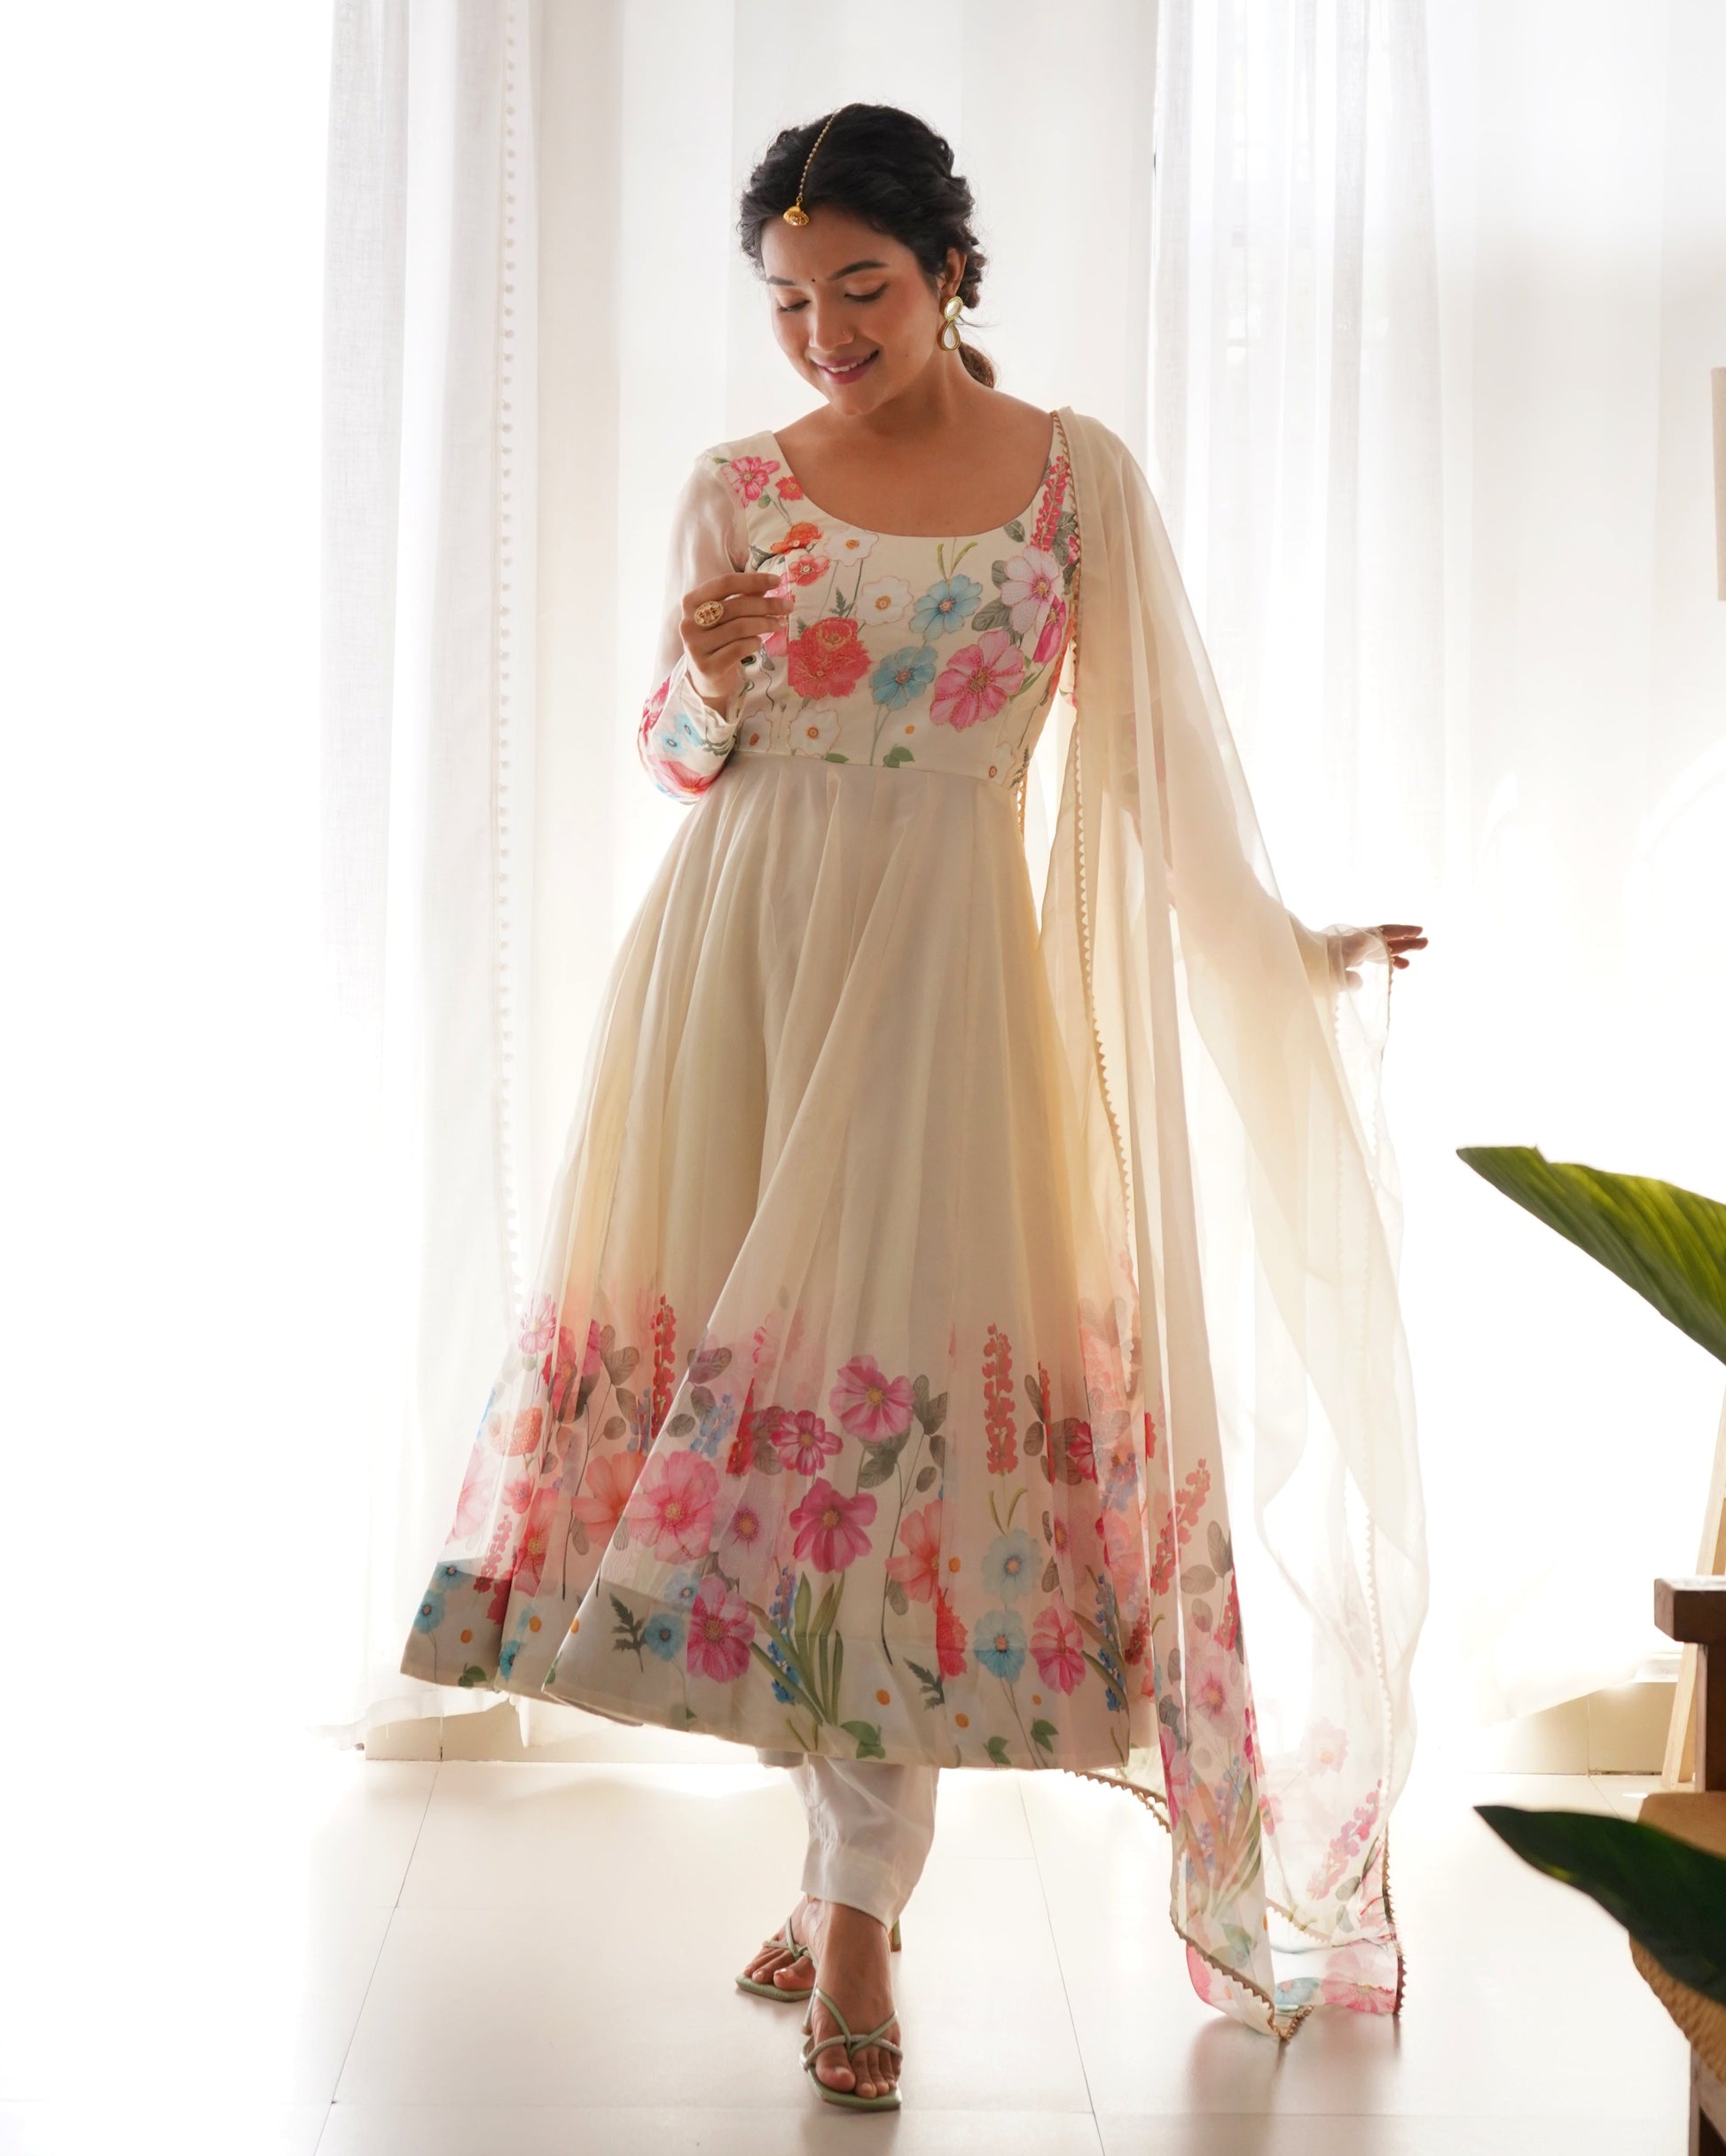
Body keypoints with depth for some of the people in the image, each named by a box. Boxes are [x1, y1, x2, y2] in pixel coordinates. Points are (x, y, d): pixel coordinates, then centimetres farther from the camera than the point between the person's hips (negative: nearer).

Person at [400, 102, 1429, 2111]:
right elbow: (677, 757, 13)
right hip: (740, 950, 2)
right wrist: (705, 681, -8)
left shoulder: (1077, 473, 3)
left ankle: (859, 1903, -1)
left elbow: (1158, 749, 6)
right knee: (744, 1347, 1)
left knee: (904, 1374, -8)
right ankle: (846, 1858, 16)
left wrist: (1289, 952, 4)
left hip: (941, 960, -2)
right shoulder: (735, 487, 8)